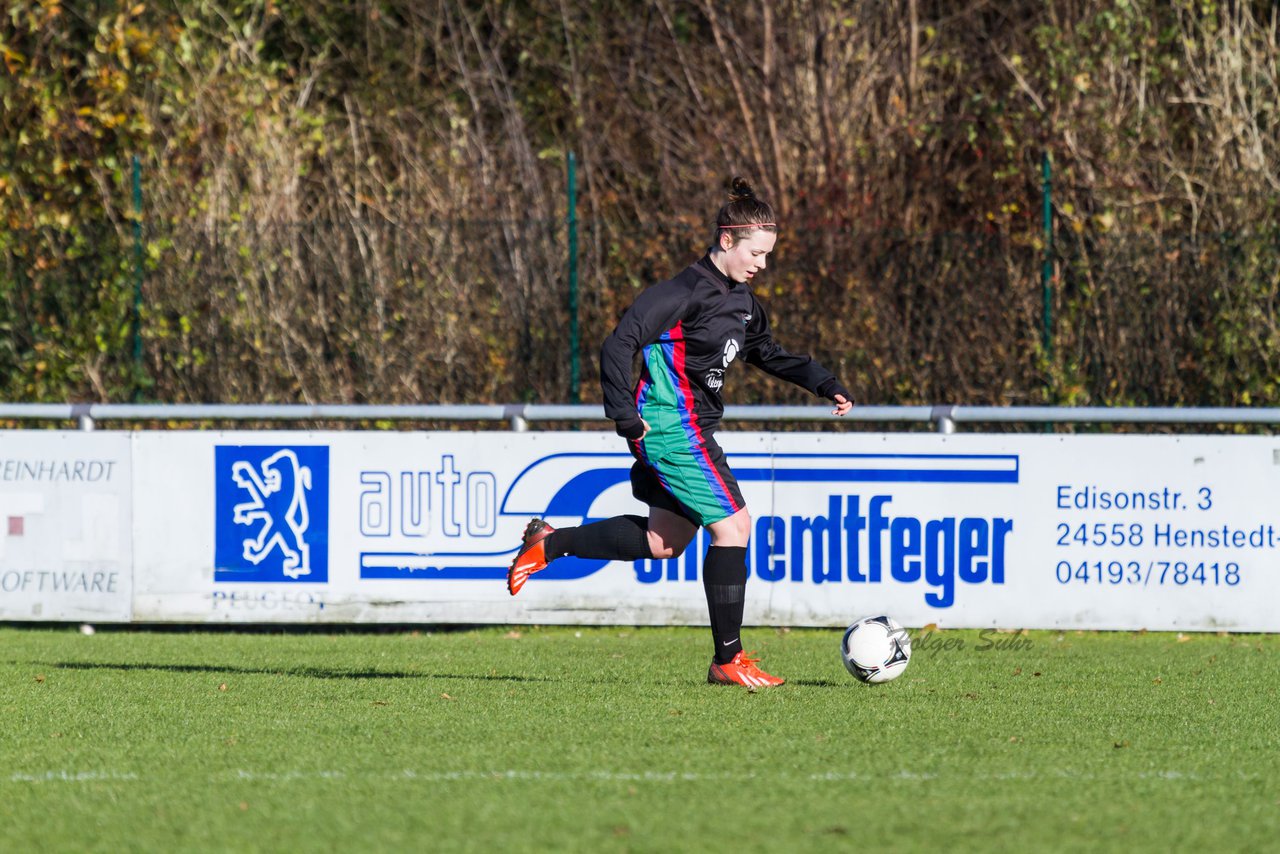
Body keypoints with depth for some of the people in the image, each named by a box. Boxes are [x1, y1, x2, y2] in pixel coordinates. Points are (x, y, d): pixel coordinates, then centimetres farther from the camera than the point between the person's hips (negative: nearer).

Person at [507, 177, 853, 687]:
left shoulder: (741, 300, 12)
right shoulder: (689, 291, -17)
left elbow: (769, 354, 29)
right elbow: (619, 345, -20)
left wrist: (827, 386, 21)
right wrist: (625, 415, -22)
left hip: (694, 429, 10)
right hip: (673, 428, -10)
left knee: (664, 541, 17)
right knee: (732, 525, -11)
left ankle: (549, 543, 29)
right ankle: (728, 659, -7)